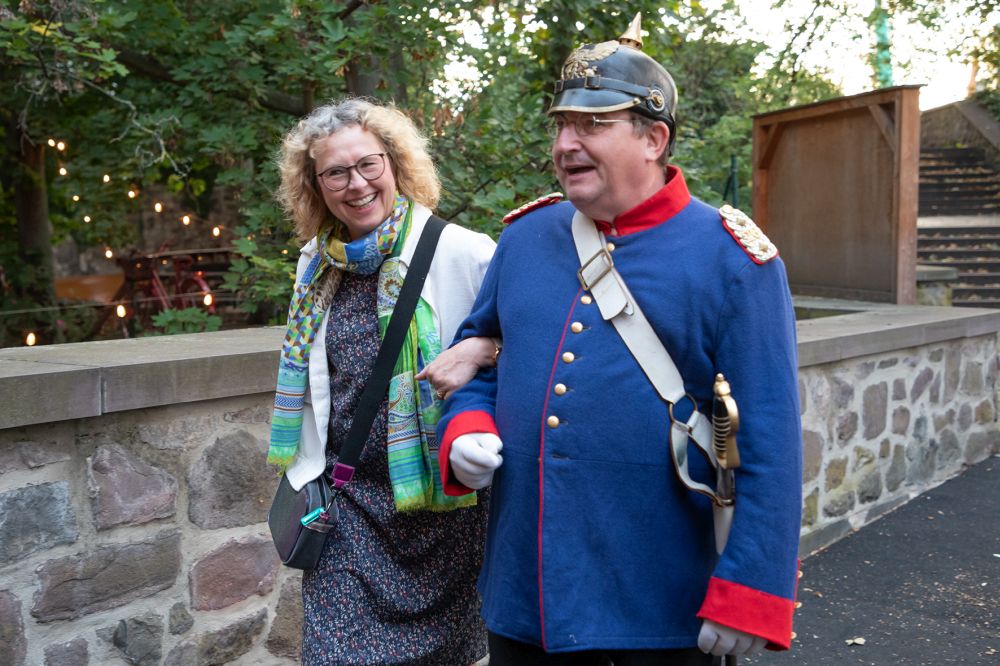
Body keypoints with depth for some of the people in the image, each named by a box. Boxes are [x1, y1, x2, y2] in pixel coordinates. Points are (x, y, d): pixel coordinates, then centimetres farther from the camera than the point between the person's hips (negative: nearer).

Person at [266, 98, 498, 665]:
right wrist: (307, 480, 17)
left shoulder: (462, 253, -13)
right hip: (346, 501, 4)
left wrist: (482, 351, -30)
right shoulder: (318, 265, 5)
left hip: (439, 498, -3)